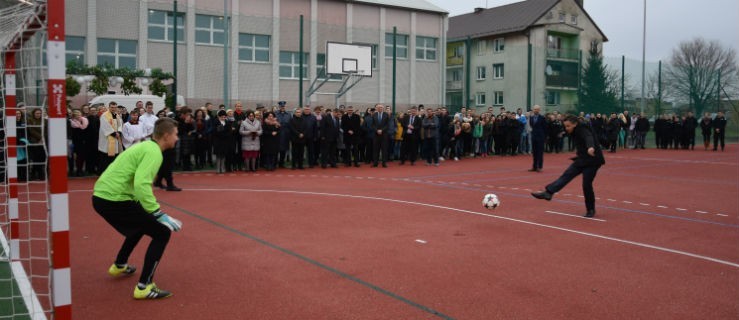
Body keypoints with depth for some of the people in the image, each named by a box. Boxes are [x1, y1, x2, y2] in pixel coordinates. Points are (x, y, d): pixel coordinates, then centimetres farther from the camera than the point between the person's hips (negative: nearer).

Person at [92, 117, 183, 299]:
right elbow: (141, 184, -26)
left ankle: (119, 266, 48)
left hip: (102, 196, 10)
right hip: (114, 200, -10)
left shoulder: (145, 146, 17)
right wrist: (159, 214, -24)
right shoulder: (154, 152, -13)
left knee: (142, 224, 33)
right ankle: (144, 287, -8)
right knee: (162, 233, -5)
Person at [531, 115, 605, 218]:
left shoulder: (583, 130, -19)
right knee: (567, 175, -3)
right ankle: (548, 192, -12)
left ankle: (591, 210, 11)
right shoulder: (577, 131, 9)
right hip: (582, 159, 9)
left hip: (592, 160, -9)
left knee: (586, 184, -6)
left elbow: (589, 138, -41)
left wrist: (591, 147, -62)